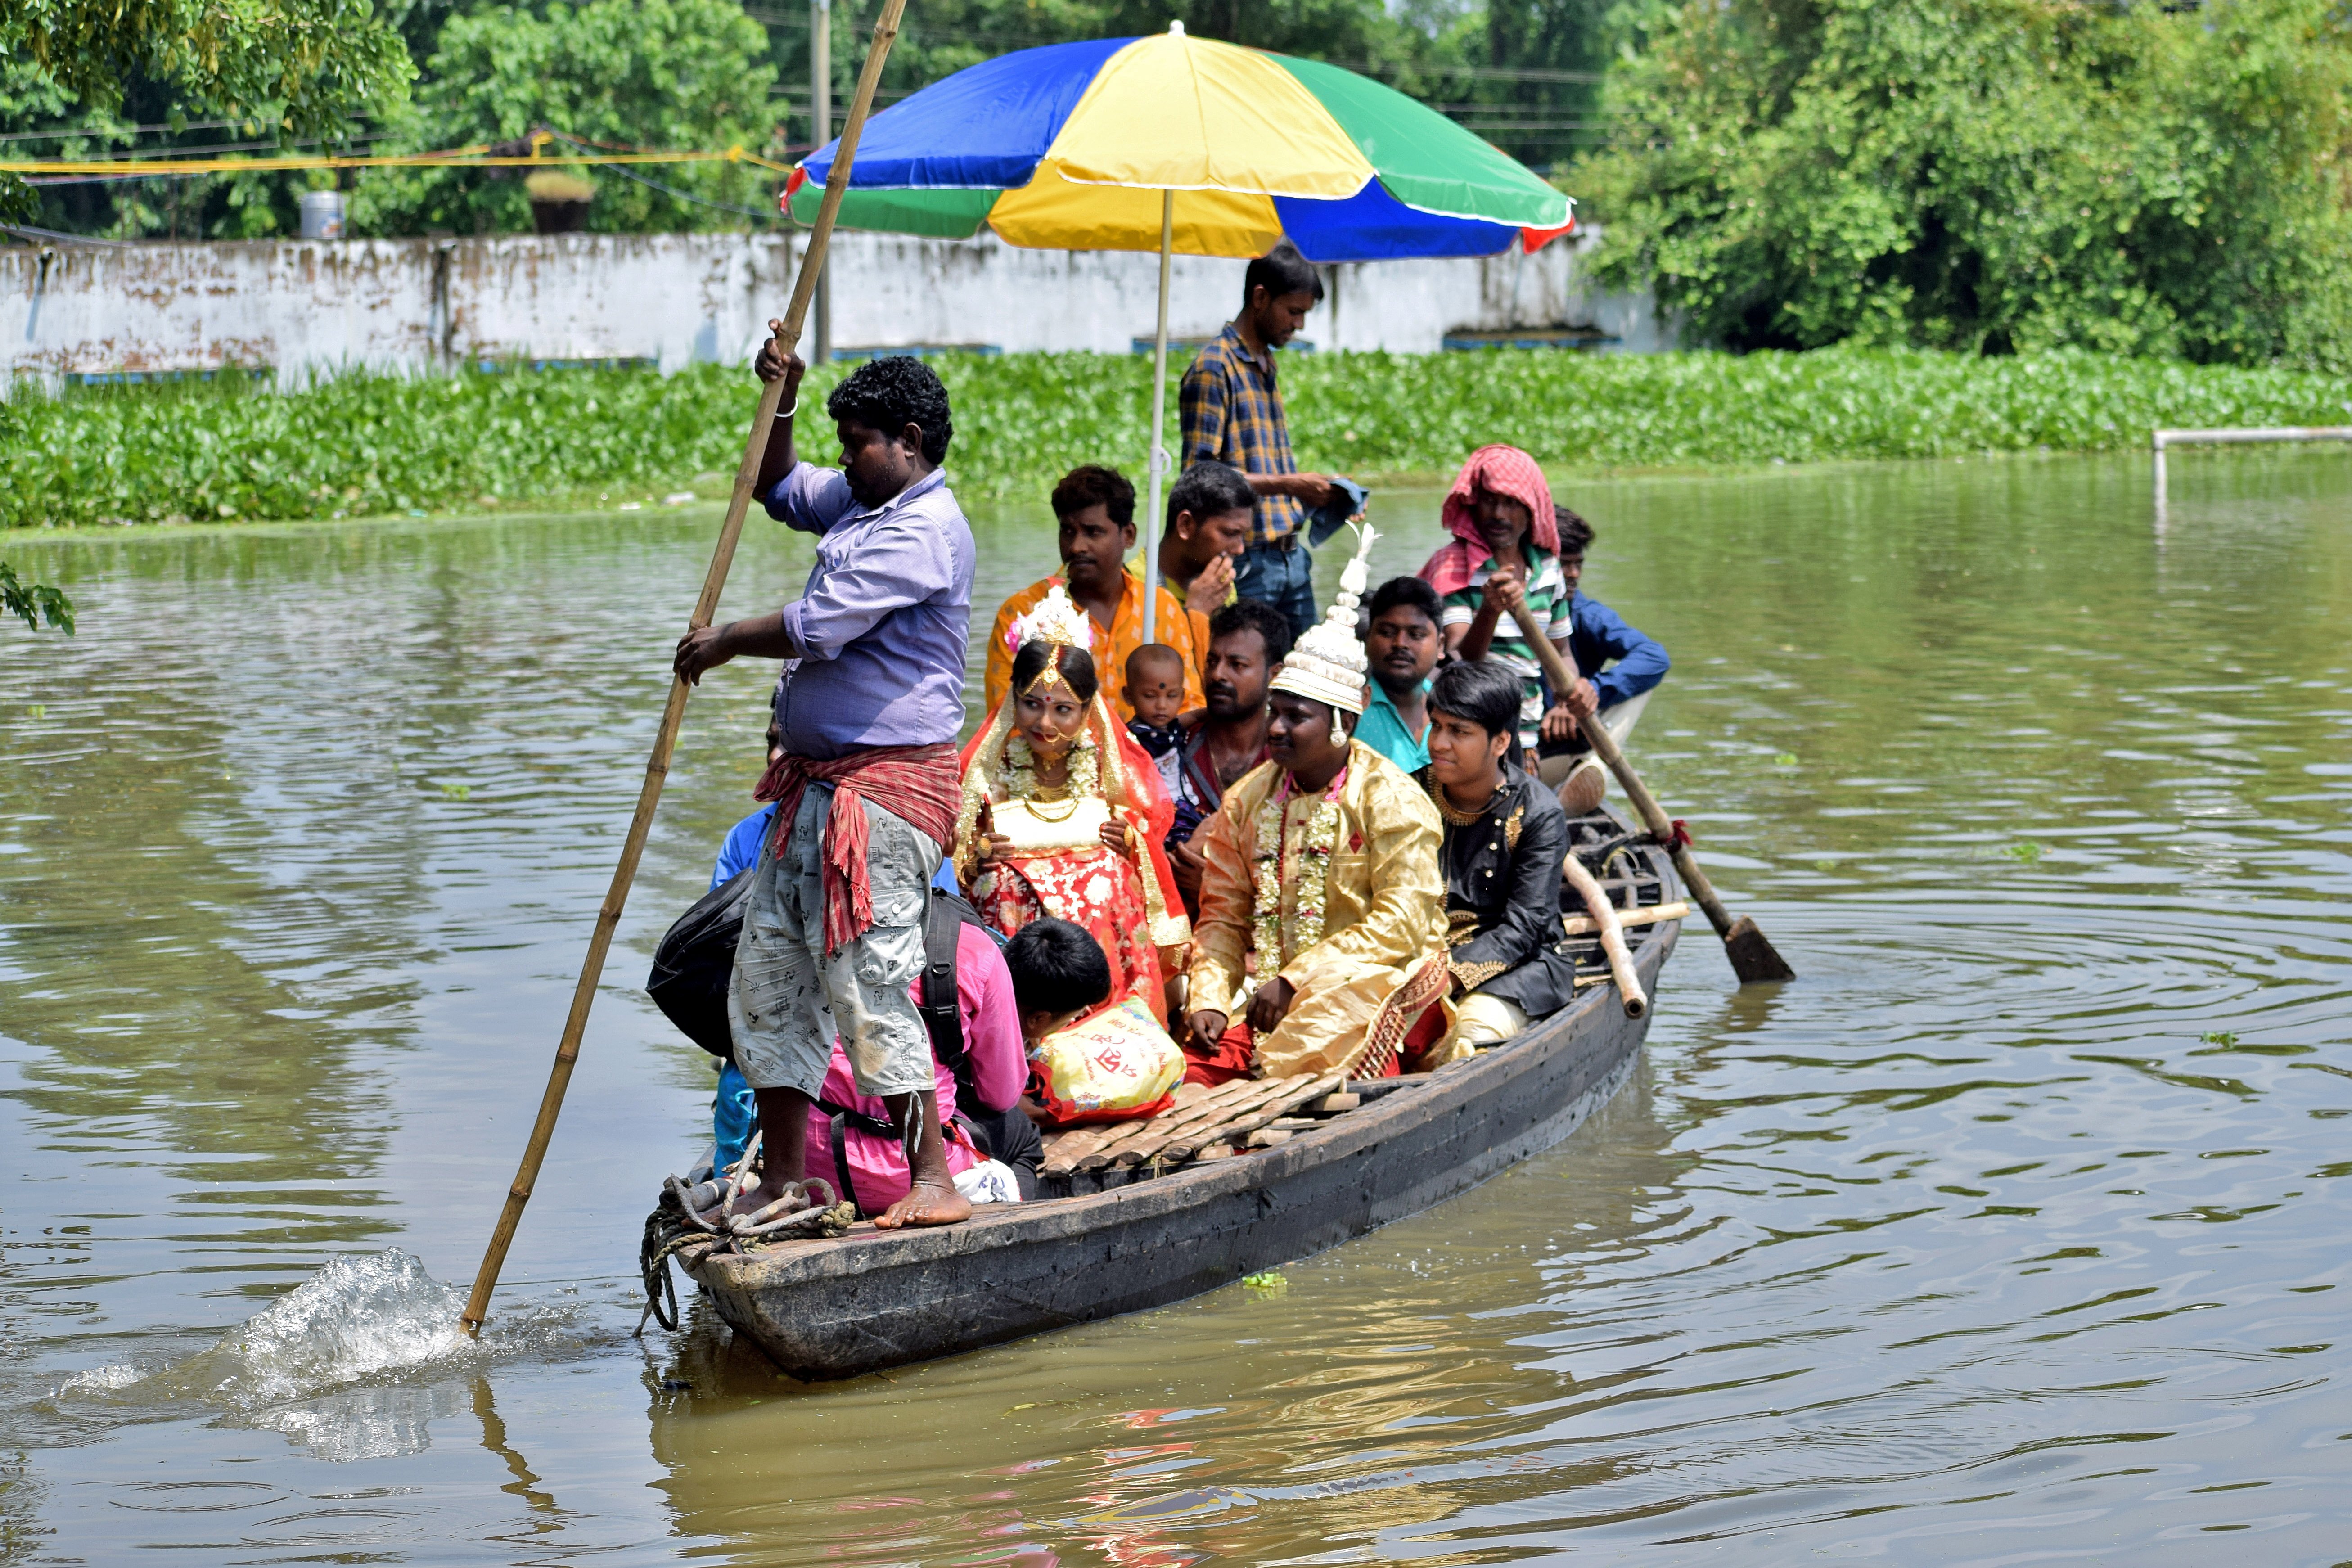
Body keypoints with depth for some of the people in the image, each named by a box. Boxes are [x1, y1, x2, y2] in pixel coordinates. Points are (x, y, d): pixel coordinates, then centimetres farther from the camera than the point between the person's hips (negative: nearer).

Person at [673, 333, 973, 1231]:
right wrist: (781, 406, 17)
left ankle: (934, 1182, -10)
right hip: (817, 786, 10)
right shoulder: (862, 504, 16)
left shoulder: (925, 531, -16)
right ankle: (784, 1181, 18)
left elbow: (818, 627, -21)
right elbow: (779, 489, 35)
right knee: (769, 979, 11)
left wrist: (727, 643, -5)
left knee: (868, 983, -14)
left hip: (887, 787, -10)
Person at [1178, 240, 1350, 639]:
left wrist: (1313, 493, 8)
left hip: (1291, 557, 9)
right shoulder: (1213, 370, -8)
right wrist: (1286, 485, -18)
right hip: (1247, 560, -9)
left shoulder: (1266, 367, 19)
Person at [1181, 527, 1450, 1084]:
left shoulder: (1393, 802, -6)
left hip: (1378, 980, -4)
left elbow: (1401, 924, -13)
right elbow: (1223, 918, 13)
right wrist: (1209, 1000, -7)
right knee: (1197, 1070, -24)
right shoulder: (1245, 803, 12)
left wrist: (1295, 982, -18)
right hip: (1272, 987, 4)